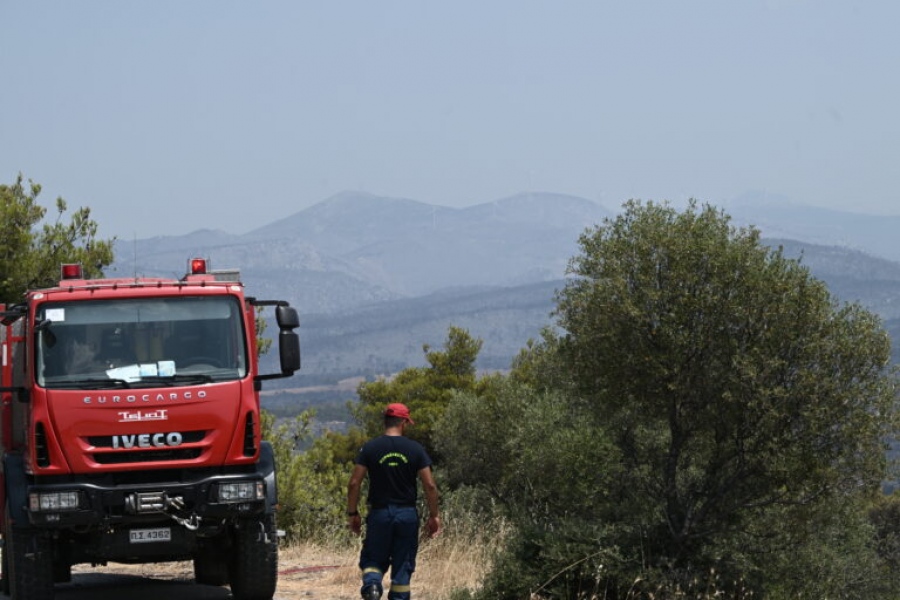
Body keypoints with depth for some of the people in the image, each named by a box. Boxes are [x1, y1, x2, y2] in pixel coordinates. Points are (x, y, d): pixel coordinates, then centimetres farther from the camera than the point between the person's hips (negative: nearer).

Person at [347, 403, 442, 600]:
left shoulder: (369, 448, -2)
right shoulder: (415, 449, -1)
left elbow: (354, 484, -5)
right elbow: (430, 485, -4)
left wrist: (353, 514, 5)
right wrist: (434, 515, 6)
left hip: (379, 513, 0)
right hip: (407, 514, 0)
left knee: (372, 559, 11)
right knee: (403, 566, 9)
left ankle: (371, 584, -19)